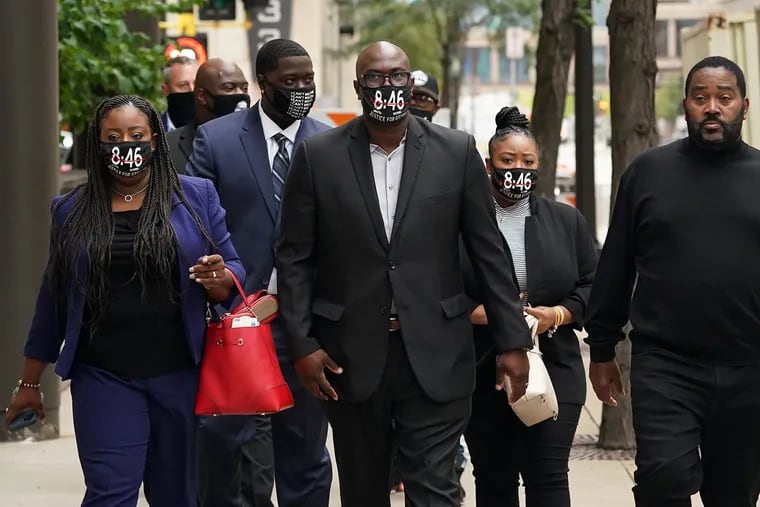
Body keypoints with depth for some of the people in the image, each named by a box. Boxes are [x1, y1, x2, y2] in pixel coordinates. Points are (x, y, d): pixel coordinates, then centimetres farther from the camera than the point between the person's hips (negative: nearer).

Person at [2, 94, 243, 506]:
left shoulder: (196, 197, 6)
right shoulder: (73, 210, 8)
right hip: (104, 378, -1)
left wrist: (219, 278, -17)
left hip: (180, 375, 1)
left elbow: (234, 276, 8)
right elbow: (53, 301, 12)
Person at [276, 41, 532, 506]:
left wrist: (513, 340, 2)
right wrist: (302, 344, -4)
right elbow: (295, 259, 2)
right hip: (351, 357, 1)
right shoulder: (318, 156, 0)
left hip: (435, 357, -1)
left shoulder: (457, 152, 1)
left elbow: (489, 252, 4)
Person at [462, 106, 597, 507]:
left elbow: (592, 286, 8)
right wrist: (488, 315, -15)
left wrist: (556, 316, -10)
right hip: (482, 373, 0)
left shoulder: (567, 221, 8)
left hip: (553, 371, 0)